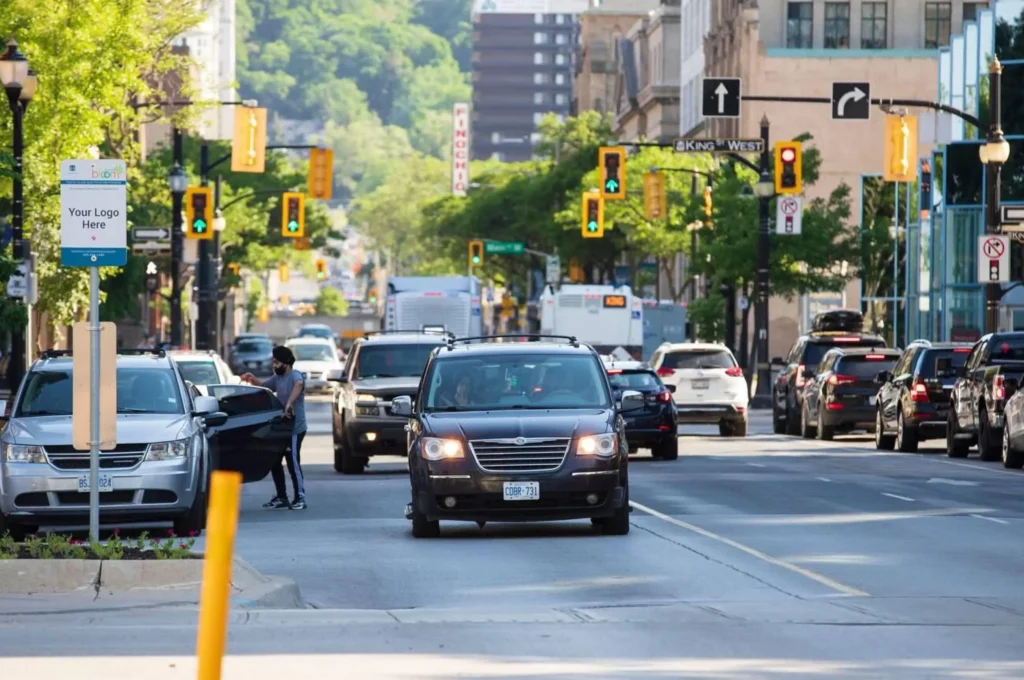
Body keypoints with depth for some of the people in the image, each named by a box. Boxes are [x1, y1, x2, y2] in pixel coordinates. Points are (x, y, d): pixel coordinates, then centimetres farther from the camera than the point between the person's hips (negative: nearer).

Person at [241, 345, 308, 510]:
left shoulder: (295, 376, -14)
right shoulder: (277, 378, 14)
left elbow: (299, 384, -37)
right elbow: (262, 385, 28)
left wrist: (290, 403, -50)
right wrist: (252, 379, 6)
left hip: (294, 428, -9)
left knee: (293, 462, -9)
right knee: (274, 462, 13)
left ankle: (300, 498, -4)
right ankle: (281, 497, 22)